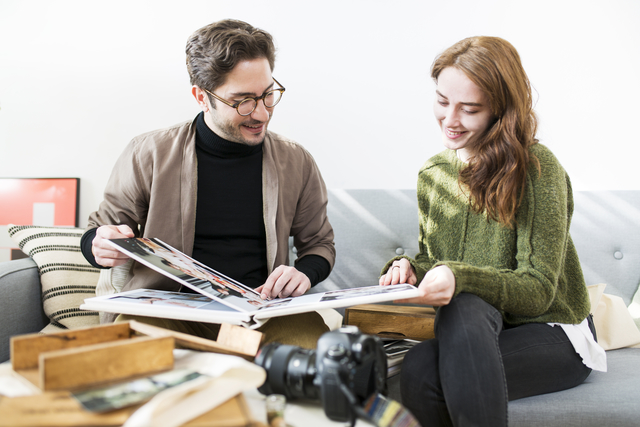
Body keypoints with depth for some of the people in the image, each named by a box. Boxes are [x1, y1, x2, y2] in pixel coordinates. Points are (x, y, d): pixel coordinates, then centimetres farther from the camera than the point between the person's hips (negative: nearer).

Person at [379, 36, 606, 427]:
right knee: (417, 370, -31)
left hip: (552, 334, -4)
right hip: (470, 328, 5)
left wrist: (459, 278, -32)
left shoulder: (538, 168, -13)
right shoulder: (431, 174, 6)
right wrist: (409, 267, -11)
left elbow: (538, 290, -16)